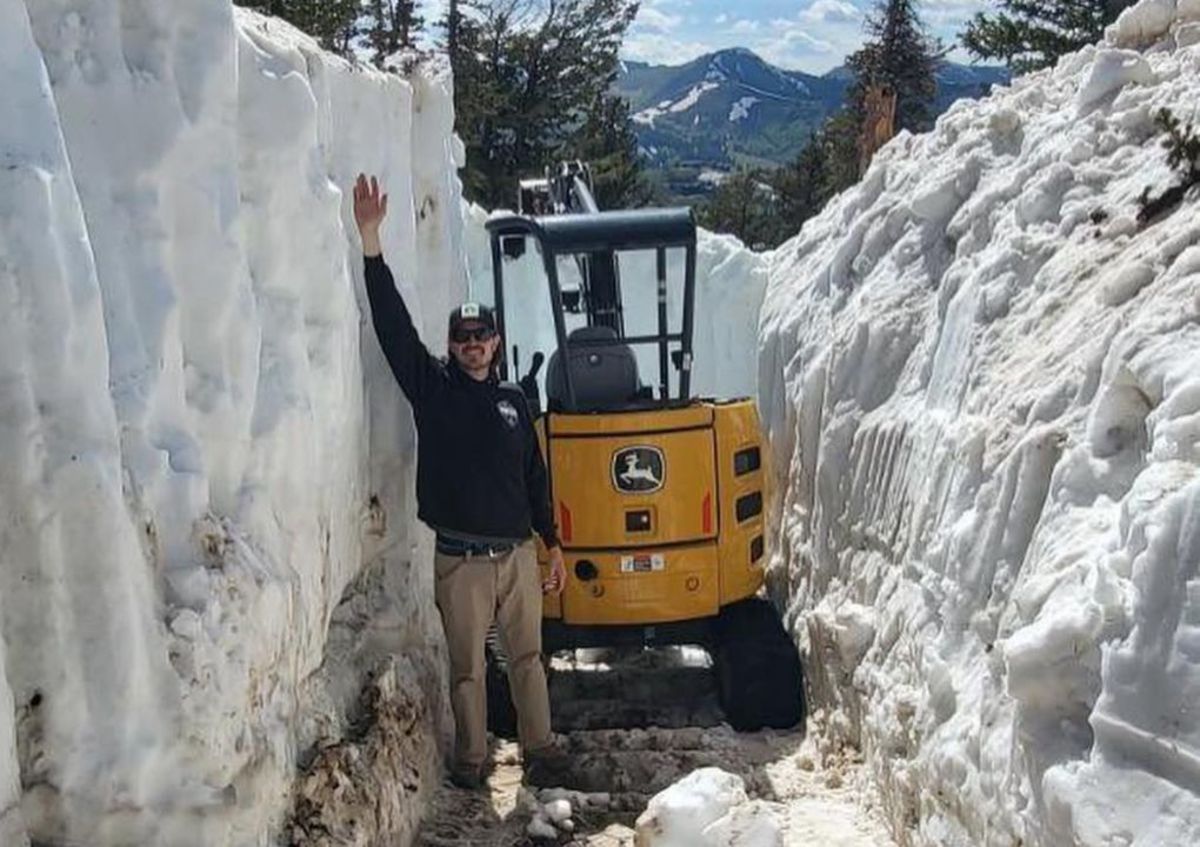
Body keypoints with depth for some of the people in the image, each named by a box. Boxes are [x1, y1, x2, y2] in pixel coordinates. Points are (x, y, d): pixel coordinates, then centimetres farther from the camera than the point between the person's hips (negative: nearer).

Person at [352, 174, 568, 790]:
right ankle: (471, 758, 20)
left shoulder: (512, 401, 8)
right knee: (467, 666, 6)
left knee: (527, 655, 12)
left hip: (519, 553, 3)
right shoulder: (432, 387, -2)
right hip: (461, 560, -3)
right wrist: (370, 240, -21)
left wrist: (552, 543, 13)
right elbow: (392, 324, -12)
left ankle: (539, 746, 25)